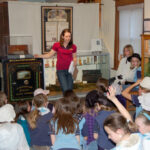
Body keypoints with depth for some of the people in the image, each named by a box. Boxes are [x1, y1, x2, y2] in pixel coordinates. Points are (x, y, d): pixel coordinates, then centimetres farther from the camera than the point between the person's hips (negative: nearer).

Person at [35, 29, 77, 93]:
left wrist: (75, 62, -7)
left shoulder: (73, 47, 3)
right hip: (61, 70, -2)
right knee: (65, 89, -9)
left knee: (70, 90, 1)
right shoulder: (57, 45, -1)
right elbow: (50, 55, 6)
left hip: (70, 70, 2)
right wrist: (39, 56, -3)